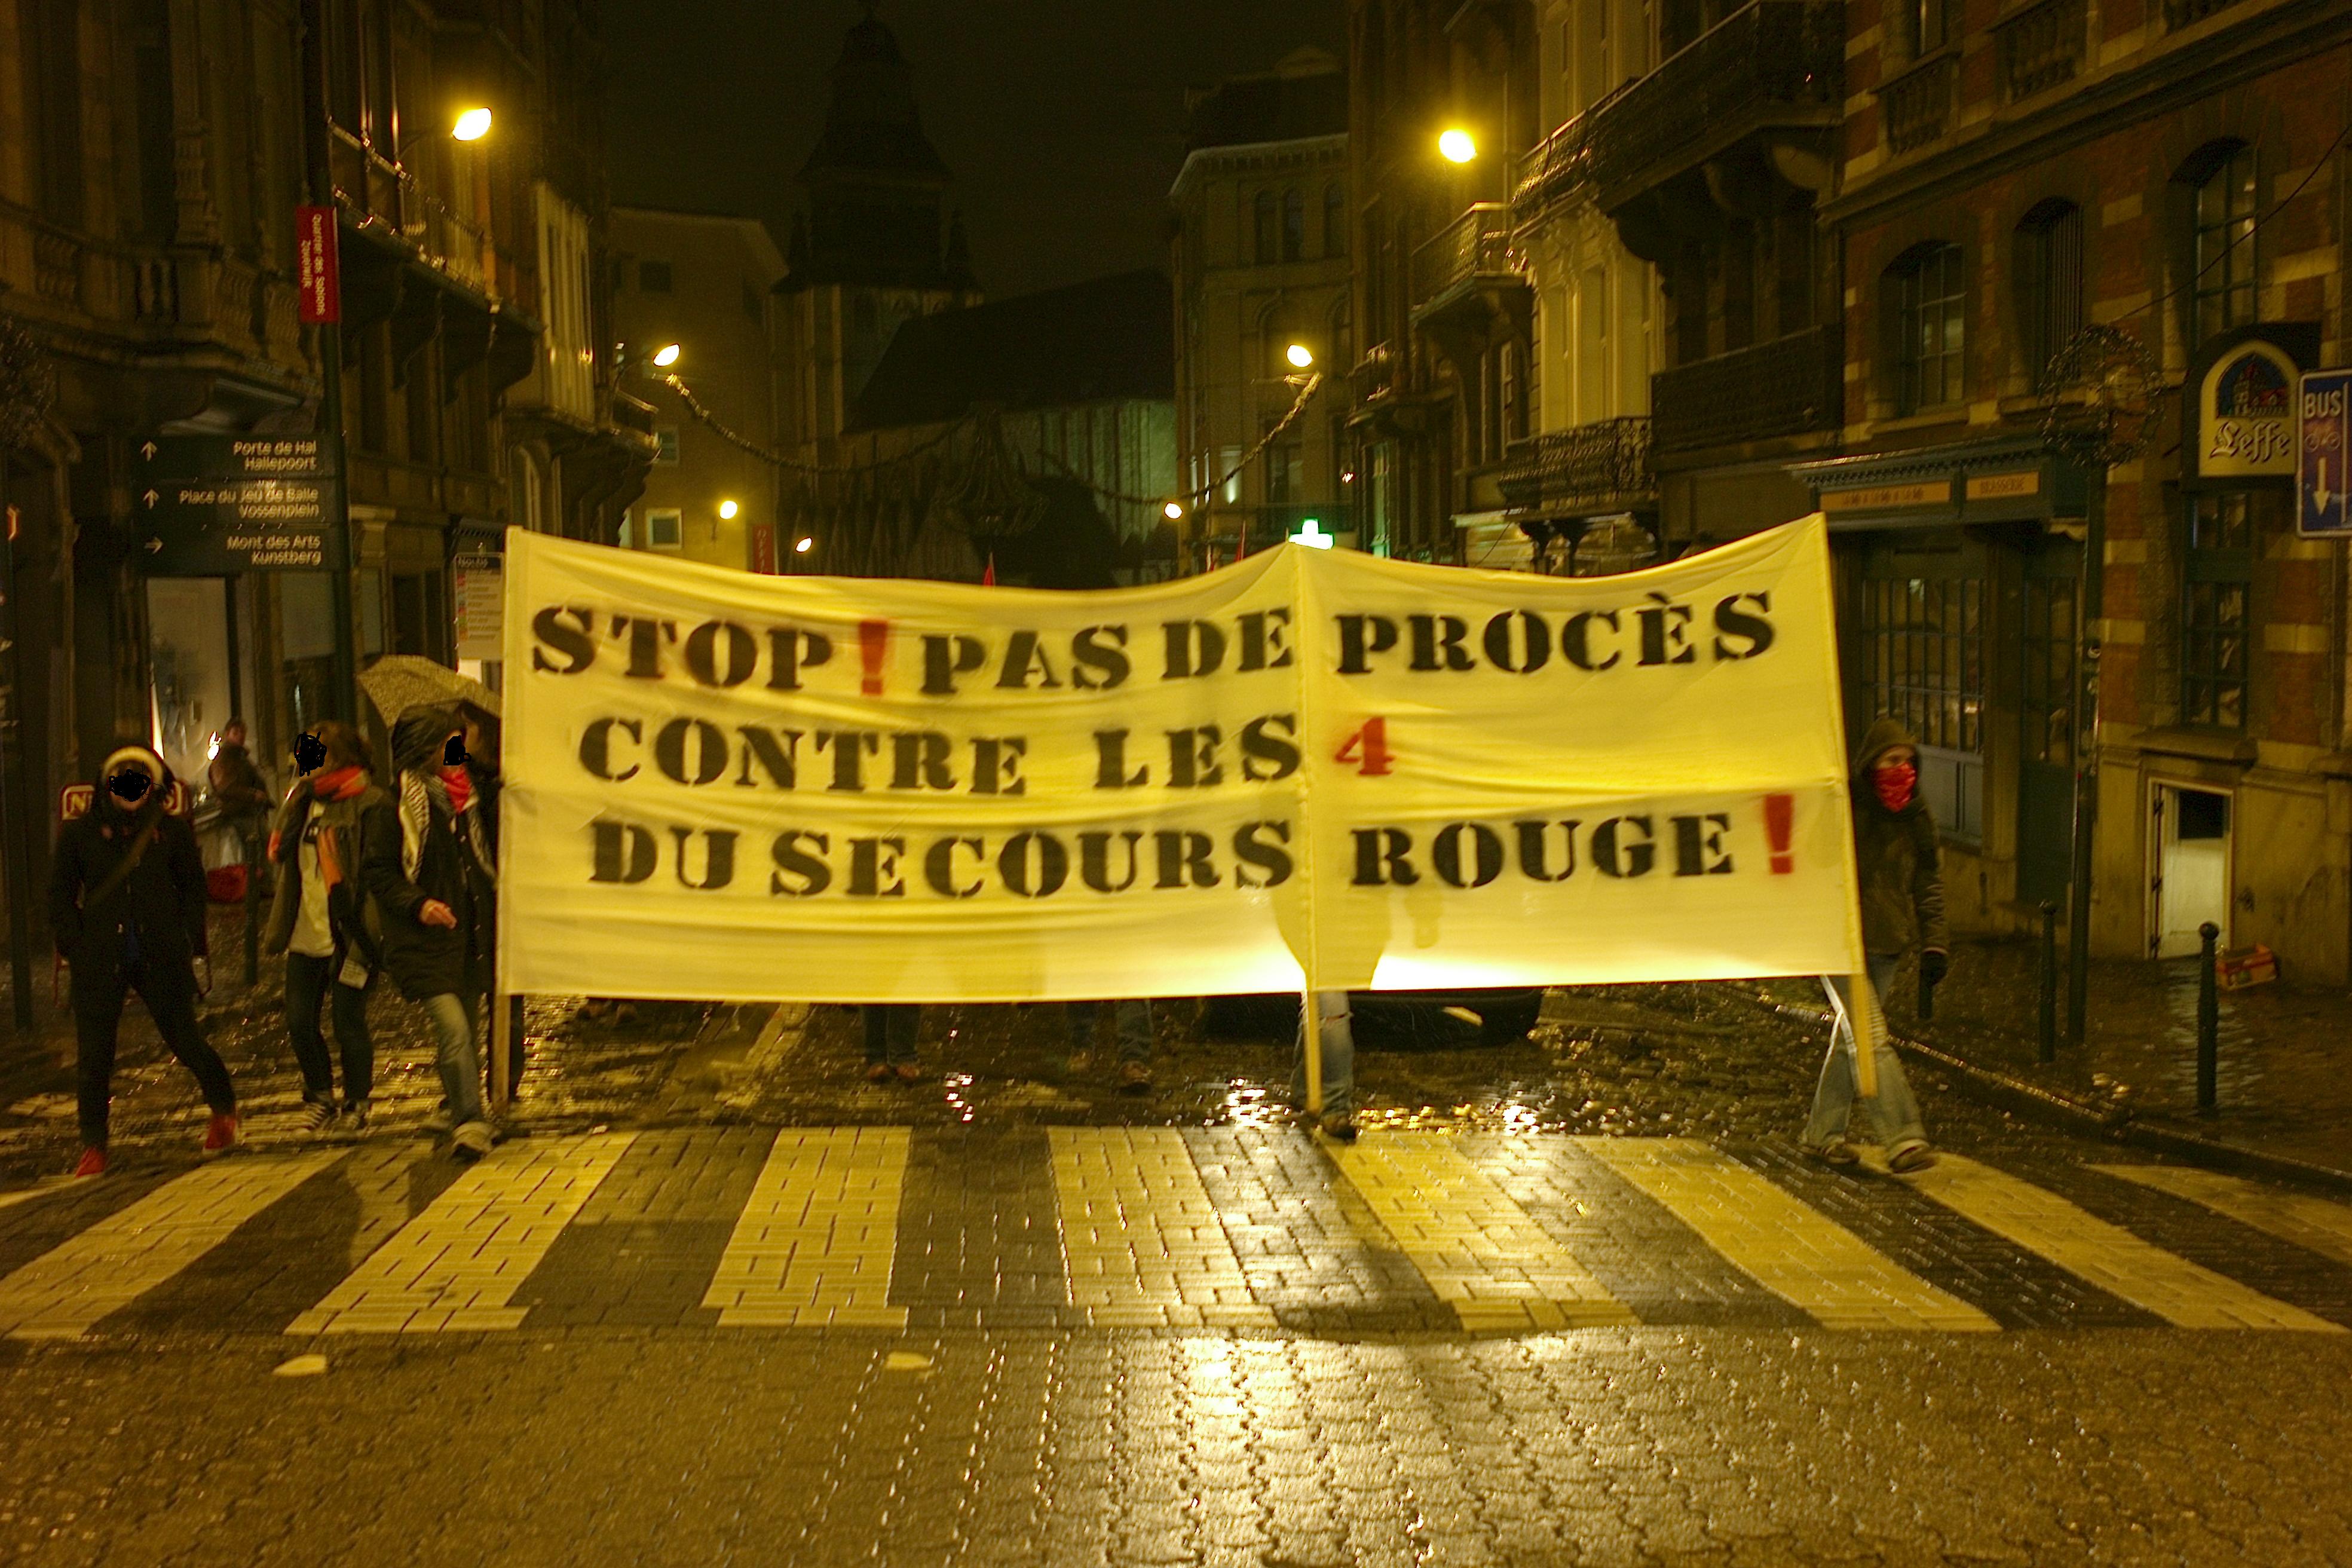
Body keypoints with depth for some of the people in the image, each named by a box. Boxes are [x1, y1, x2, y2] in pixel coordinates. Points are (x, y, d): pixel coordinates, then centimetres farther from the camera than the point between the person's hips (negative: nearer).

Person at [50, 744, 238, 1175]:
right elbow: (60, 897, 10)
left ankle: (223, 1109, 27)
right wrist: (74, 949, 0)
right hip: (99, 959, 1)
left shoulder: (173, 831, 4)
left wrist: (197, 951, 6)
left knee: (187, 1042, 2)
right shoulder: (80, 833, 5)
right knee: (94, 1056, 1)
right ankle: (93, 1147, 12)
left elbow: (193, 892, 11)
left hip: (161, 958, -1)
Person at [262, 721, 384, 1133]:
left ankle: (357, 1103, 18)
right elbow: (279, 851, 7)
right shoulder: (305, 800, 12)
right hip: (307, 934, 7)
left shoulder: (369, 805, -11)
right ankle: (319, 1096, 29)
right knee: (299, 1023, 8)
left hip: (348, 938, -7)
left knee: (349, 1025, -2)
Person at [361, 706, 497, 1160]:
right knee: (453, 1028, -18)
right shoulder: (390, 807, -5)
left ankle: (453, 1111, 30)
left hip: (470, 935, 6)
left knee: (462, 1029, 12)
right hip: (426, 940, -6)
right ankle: (470, 1123, -16)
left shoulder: (465, 798, 15)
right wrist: (417, 904, -20)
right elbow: (376, 871, -7)